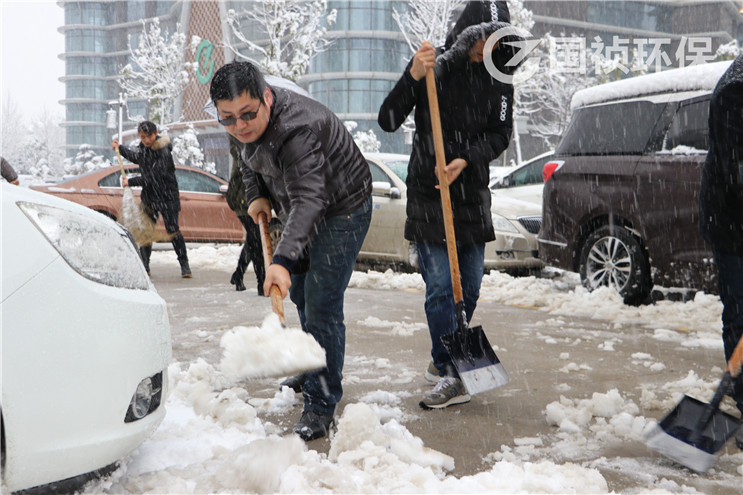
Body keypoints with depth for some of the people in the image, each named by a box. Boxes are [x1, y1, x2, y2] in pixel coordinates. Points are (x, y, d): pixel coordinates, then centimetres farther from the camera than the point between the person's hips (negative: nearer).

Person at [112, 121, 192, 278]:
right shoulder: (144, 147, 4)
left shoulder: (163, 152, -20)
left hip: (167, 196, -7)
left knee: (173, 230, -7)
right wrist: (120, 148, 30)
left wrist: (131, 182, -20)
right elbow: (137, 158, 29)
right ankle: (144, 267, 13)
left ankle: (184, 265, 2)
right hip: (149, 195, 7)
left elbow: (154, 178, -24)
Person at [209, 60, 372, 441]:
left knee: (321, 306, -15)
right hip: (300, 210, 10)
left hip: (340, 211, -9)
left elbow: (308, 199, -48)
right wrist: (256, 196, -2)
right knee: (300, 294, 22)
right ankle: (314, 372, 43)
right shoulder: (249, 124, -8)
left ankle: (321, 404, -6)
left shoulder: (297, 130, -37)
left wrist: (282, 260, -59)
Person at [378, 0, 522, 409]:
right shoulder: (433, 66, -7)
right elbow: (387, 122, -11)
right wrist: (412, 77, -26)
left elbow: (501, 133, 2)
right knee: (440, 287, -8)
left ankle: (441, 361, 27)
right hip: (428, 192, -4)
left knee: (470, 287, 9)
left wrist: (466, 159, -16)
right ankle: (451, 378, -4)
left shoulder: (498, 77, 3)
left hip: (473, 191, 5)